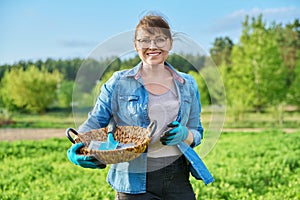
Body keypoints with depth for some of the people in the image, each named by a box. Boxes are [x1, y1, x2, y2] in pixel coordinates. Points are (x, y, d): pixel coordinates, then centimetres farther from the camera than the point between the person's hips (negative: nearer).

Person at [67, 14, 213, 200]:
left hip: (177, 179, 3)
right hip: (134, 181, -2)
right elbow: (95, 122, 0)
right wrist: (77, 147, -20)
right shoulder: (119, 82, 0)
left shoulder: (187, 84, 8)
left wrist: (184, 134, -11)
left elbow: (197, 134, 12)